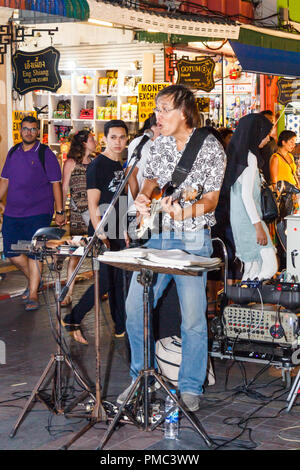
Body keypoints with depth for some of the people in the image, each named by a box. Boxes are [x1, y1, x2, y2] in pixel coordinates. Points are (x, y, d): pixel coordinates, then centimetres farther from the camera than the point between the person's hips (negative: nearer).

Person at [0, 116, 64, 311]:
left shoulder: (46, 155, -3)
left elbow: (56, 184, -3)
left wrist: (60, 212, -6)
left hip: (38, 213, -5)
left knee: (34, 253, -5)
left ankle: (33, 294, 3)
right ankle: (33, 279, 29)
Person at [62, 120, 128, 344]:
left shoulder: (120, 166, 14)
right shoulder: (97, 166, -11)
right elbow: (93, 205, -15)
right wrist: (101, 237, -20)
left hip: (118, 233, 8)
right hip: (103, 234, -8)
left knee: (118, 281, 11)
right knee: (106, 281, -9)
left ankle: (121, 327, 18)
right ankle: (72, 320, 4)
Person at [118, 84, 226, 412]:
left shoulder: (210, 148, -8)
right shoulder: (160, 143, 9)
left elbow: (211, 199, -11)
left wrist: (186, 212, -29)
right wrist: (143, 197, 1)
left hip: (192, 240, -6)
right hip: (156, 235, 6)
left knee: (193, 317, -5)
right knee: (135, 307, 4)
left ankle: (191, 388, 11)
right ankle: (141, 379, 20)